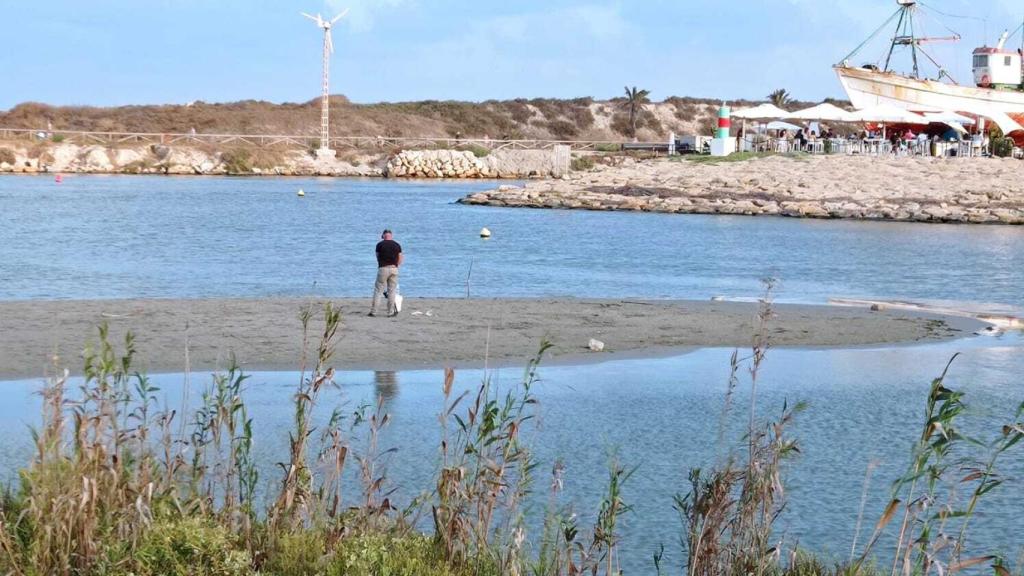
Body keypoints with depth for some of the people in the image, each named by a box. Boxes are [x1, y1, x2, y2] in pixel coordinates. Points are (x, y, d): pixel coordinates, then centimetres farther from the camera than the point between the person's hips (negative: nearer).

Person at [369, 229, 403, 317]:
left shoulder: (380, 244, -2)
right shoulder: (397, 245, 6)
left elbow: (378, 257, 8)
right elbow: (400, 259, 6)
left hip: (383, 268, -2)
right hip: (394, 269, 2)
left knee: (378, 290, 2)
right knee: (392, 291, 7)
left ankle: (373, 312, 1)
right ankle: (391, 312, 7)